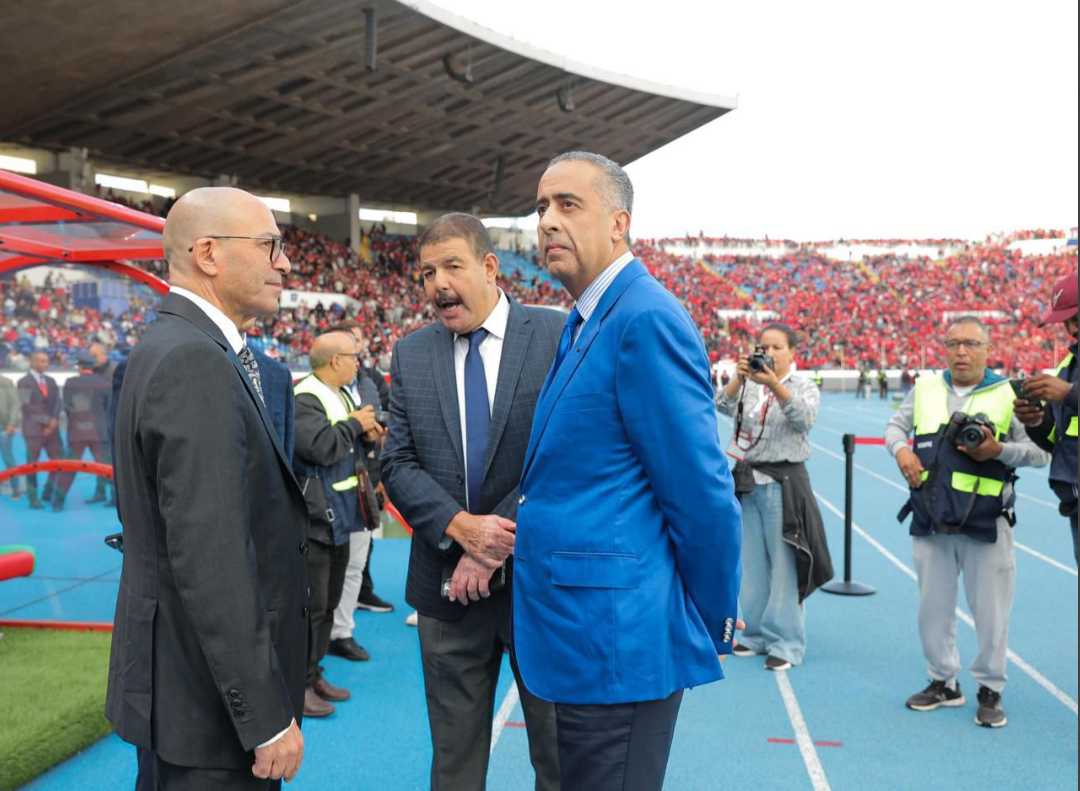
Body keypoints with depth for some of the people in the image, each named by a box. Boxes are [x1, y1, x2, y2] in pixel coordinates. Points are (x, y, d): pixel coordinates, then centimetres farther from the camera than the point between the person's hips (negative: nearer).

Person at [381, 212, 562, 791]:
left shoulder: (558, 336, -6)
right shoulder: (410, 354, 6)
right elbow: (398, 463, 2)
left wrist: (499, 544, -16)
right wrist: (460, 526, -15)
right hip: (447, 584, 3)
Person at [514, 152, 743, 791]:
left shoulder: (646, 318, -18)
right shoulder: (585, 323, 13)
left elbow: (702, 492, -18)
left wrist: (714, 626, -8)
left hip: (618, 642, -10)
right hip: (587, 640, 10)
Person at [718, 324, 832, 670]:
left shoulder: (804, 386, 0)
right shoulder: (750, 385, 9)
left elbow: (805, 418, -19)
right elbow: (725, 407, -7)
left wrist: (775, 384, -31)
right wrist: (739, 379, -24)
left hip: (783, 481, -4)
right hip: (748, 480, 4)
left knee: (782, 563, -4)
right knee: (751, 563, 11)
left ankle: (786, 642, 5)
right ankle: (757, 634, 23)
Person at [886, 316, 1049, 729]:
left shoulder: (1009, 395, -1)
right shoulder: (924, 389, 8)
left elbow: (1041, 452, -1)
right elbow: (895, 426, 19)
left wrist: (1000, 450, -17)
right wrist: (900, 449, -3)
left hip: (986, 524, -3)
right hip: (931, 522, 3)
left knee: (990, 612, 6)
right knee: (933, 607, 12)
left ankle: (990, 691, 23)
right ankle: (943, 682, 29)